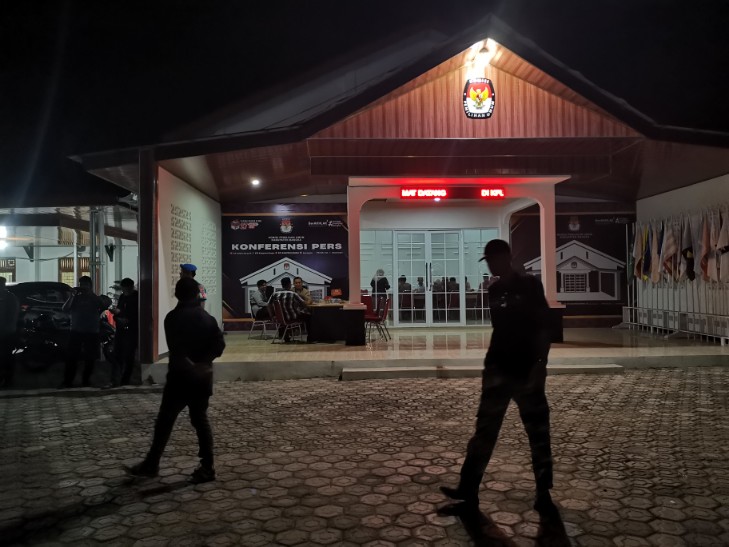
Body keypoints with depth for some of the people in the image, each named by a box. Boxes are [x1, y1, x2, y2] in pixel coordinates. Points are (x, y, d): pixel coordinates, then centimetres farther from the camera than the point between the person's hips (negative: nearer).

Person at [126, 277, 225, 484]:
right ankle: (207, 467, 8)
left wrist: (190, 366, -13)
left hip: (181, 377, -5)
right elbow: (220, 344, -3)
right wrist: (202, 363, -8)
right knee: (201, 421, 9)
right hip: (203, 377, 5)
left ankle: (151, 465, 19)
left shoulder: (173, 317, -8)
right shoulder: (207, 317, 8)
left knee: (164, 422, 7)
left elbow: (176, 350, -19)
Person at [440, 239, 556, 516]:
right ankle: (468, 488, 11)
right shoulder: (494, 290, 10)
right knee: (484, 429, 6)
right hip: (498, 370, 5)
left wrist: (539, 365, -16)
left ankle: (543, 494, 17)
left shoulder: (530, 285, -6)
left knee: (538, 433, 4)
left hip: (527, 371, -5)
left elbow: (543, 328, -9)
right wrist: (492, 362, 12)